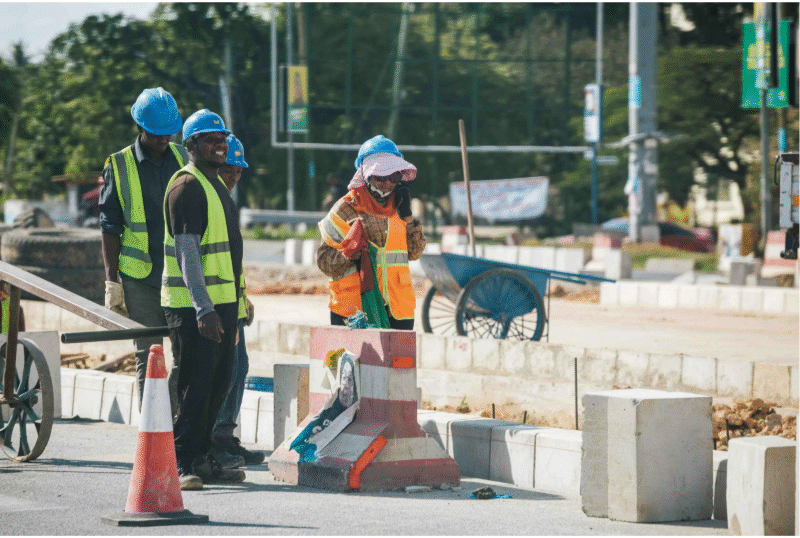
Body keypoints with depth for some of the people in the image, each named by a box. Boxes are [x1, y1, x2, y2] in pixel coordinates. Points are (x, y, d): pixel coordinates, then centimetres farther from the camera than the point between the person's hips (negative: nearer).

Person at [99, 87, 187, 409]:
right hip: (140, 279, -2)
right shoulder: (119, 166, 0)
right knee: (148, 358, 1)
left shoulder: (184, 159, 9)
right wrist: (112, 282, -4)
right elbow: (110, 229, 1)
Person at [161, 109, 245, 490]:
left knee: (218, 383, 10)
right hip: (193, 304, -9)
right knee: (195, 384, -8)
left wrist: (235, 302, 23)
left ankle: (201, 459, 17)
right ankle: (182, 464, -3)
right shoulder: (186, 186, -12)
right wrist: (204, 309, -24)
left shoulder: (216, 184, 19)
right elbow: (187, 252, -19)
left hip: (222, 300, 9)